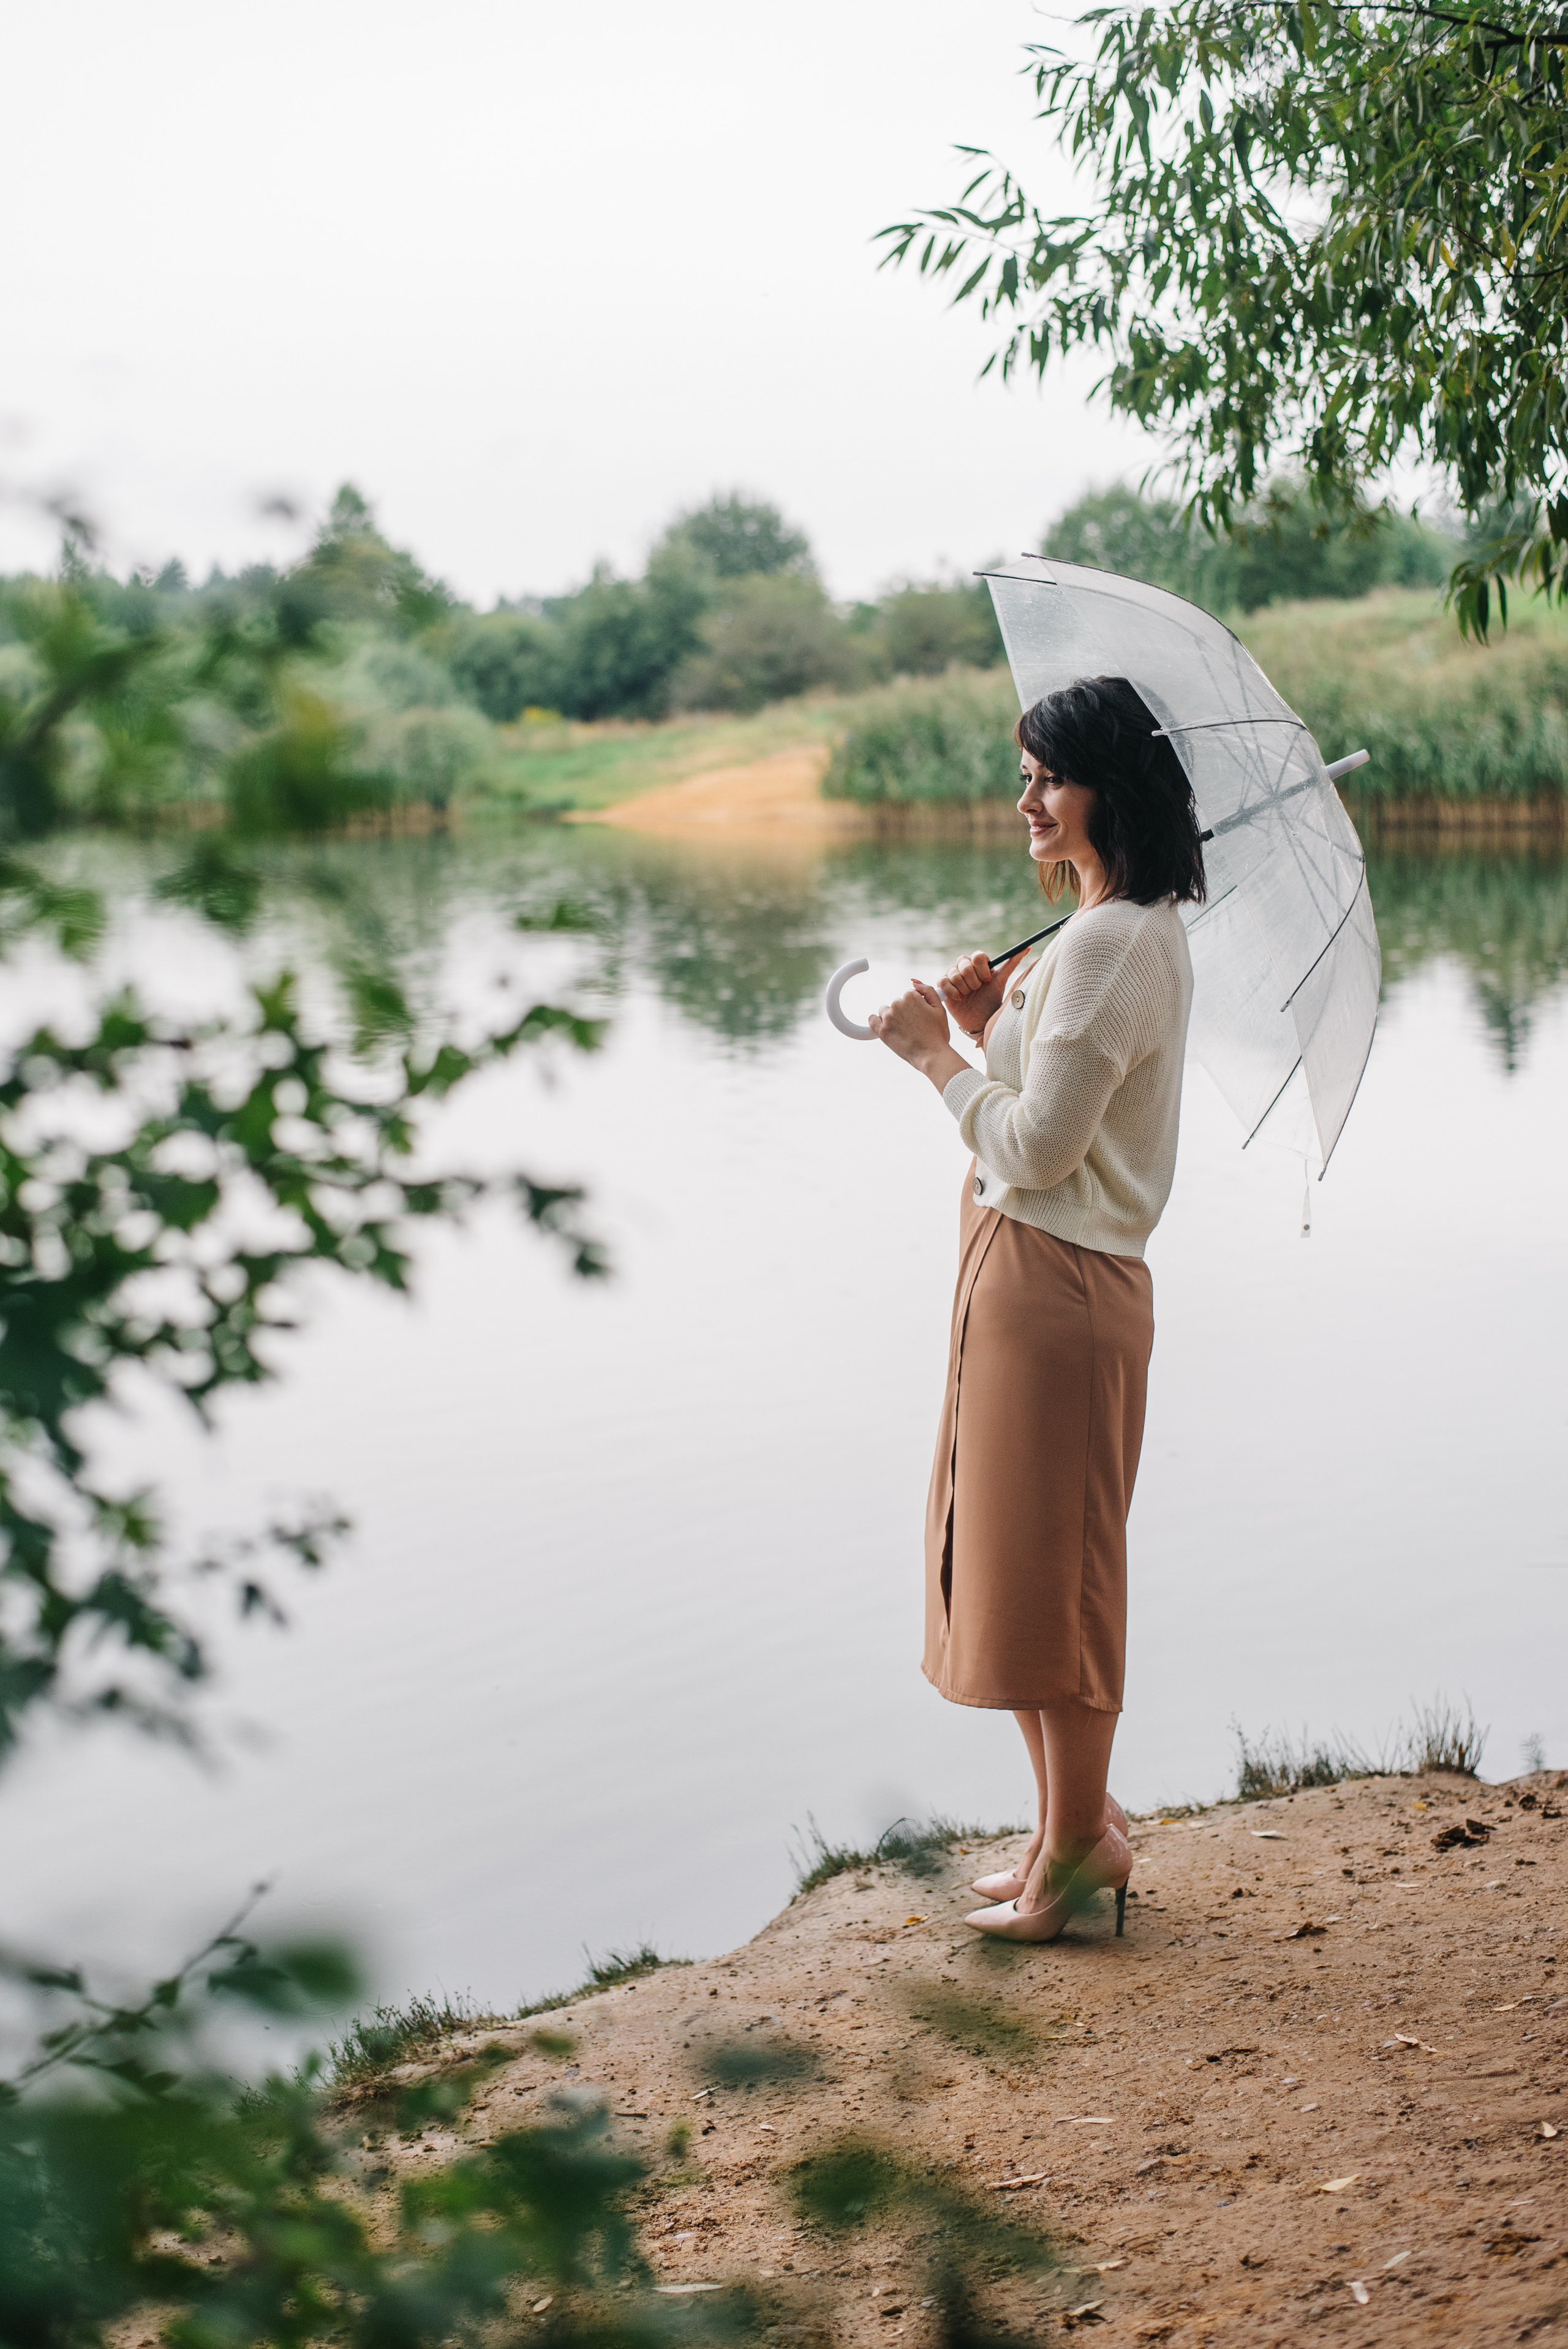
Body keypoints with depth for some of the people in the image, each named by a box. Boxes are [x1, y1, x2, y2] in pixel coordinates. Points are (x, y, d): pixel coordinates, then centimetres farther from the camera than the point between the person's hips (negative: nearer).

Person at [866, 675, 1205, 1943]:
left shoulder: (1110, 946, -18)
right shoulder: (1140, 931, 14)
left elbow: (1037, 1147, -19)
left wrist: (937, 1052, -9)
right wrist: (991, 1027, 3)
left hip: (1054, 1281, -10)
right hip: (1025, 1275, 10)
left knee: (1044, 1566, 1)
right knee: (1011, 1564, 17)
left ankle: (1080, 1839, 16)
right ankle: (1076, 1826, 28)